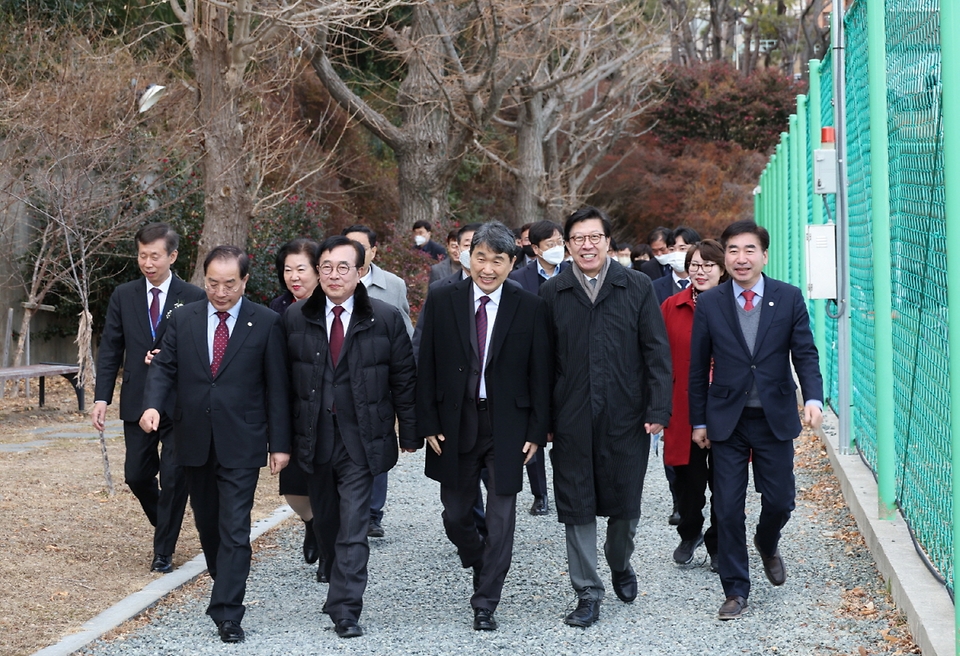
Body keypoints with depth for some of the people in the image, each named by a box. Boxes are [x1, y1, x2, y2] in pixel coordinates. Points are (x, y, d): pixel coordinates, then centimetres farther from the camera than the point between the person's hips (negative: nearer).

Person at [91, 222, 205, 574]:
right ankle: (165, 527, 34)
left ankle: (163, 552, 12)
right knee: (137, 475, 7)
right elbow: (110, 350, 5)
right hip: (137, 403, 3)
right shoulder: (123, 296, 5)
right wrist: (102, 398, -3)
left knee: (174, 478, -1)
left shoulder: (193, 298, -4)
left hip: (179, 404, -3)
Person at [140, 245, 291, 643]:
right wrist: (152, 404, -15)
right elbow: (164, 367, 7)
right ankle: (224, 583, 37)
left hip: (240, 444, -4)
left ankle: (227, 613, -7)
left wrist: (280, 443, -4)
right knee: (207, 522, 16)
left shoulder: (266, 323, -3)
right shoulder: (183, 319, 6)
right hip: (195, 442, 4)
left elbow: (277, 386, -2)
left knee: (234, 528, -8)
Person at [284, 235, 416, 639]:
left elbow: (404, 379, 2)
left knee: (353, 526, -8)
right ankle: (340, 587, 32)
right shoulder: (296, 318, 3)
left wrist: (409, 434, 2)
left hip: (361, 439, -3)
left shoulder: (386, 319, -2)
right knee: (326, 524, 14)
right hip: (314, 438, 3)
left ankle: (345, 609, -6)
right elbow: (286, 378, 7)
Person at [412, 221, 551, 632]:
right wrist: (428, 424, -4)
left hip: (507, 426, -1)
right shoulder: (442, 301, -1)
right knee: (456, 515, 11)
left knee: (501, 518, 1)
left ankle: (485, 604, 12)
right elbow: (427, 366, 1)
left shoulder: (529, 308, -3)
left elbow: (540, 373, -1)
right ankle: (480, 567, 40)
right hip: (455, 424, 1)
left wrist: (537, 430, -5)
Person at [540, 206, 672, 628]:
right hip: (572, 420, 0)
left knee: (626, 504, 10)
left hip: (626, 418, 0)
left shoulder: (637, 288, 1)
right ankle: (588, 593, 14)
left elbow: (656, 352, -1)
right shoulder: (552, 293, 3)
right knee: (577, 507, 3)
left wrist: (658, 409, -8)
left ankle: (620, 565, 38)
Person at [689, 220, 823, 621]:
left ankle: (767, 544, 39)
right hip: (727, 420, 0)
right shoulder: (709, 304, -1)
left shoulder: (789, 298, -1)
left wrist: (813, 398, -20)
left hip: (775, 418, 0)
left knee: (780, 500, 4)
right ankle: (735, 591, 13)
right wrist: (698, 422, 4)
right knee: (728, 509, 1)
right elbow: (698, 367, 4)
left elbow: (805, 354, -3)